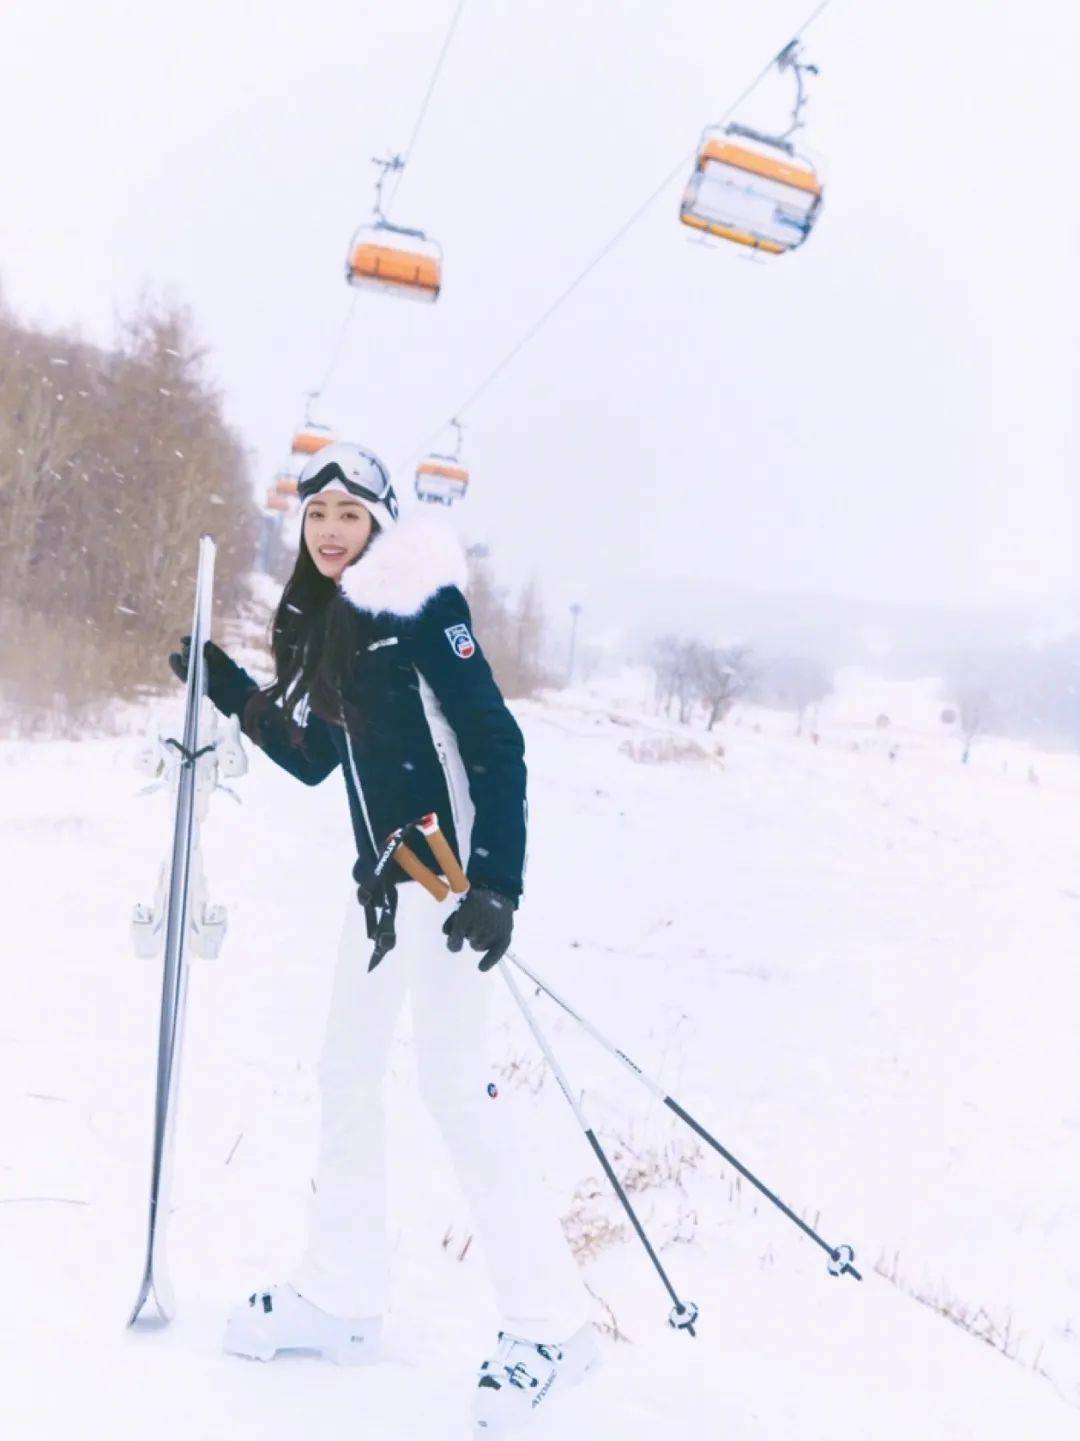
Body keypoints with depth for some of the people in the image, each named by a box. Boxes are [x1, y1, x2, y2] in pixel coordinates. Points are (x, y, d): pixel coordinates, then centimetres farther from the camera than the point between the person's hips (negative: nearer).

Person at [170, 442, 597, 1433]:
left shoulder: (421, 605, -12)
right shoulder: (324, 626, 12)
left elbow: (497, 745, -17)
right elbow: (313, 759, 20)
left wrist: (497, 882, -24)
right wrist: (235, 694, 11)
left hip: (451, 868, -9)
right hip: (382, 873, 9)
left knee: (452, 1073, -11)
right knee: (348, 1068, 12)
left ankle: (550, 1322, -4)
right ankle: (344, 1295, 25)